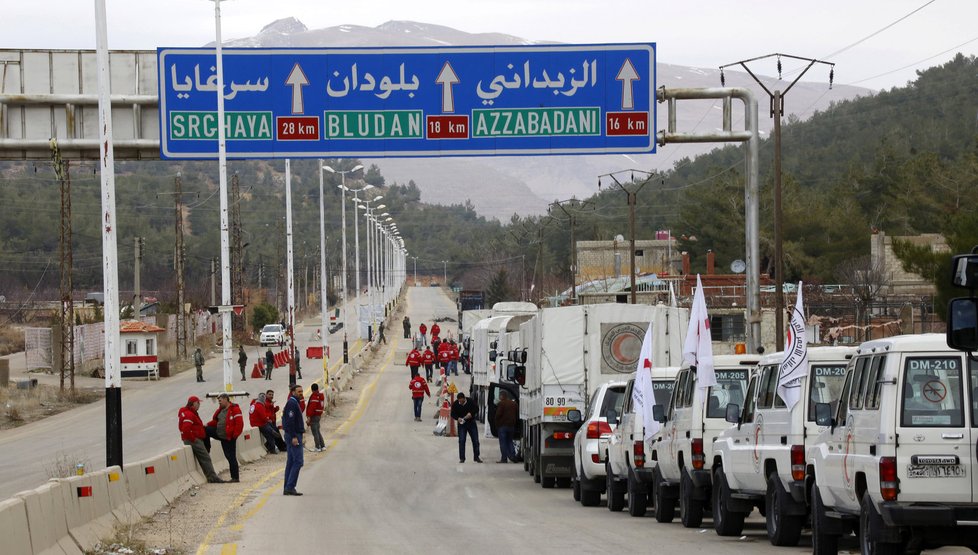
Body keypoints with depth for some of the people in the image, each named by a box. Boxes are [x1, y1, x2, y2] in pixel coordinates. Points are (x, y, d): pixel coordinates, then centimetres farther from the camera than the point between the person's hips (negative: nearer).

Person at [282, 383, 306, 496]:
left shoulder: (294, 403, 18)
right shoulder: (292, 403, -14)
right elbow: (290, 421, -21)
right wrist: (294, 437, -24)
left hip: (293, 435, 11)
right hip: (294, 435, -11)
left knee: (291, 462, 10)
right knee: (298, 461, -13)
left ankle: (287, 489, 11)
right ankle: (290, 487, -17)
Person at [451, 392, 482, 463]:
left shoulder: (470, 402, -13)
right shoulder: (455, 404, -11)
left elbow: (476, 409, -3)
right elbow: (453, 414, -3)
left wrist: (471, 413, -22)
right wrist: (457, 418, -22)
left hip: (471, 423, 1)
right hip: (462, 424, -1)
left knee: (475, 440, 4)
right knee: (461, 441, -6)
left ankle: (476, 457, 16)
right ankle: (462, 458, 2)